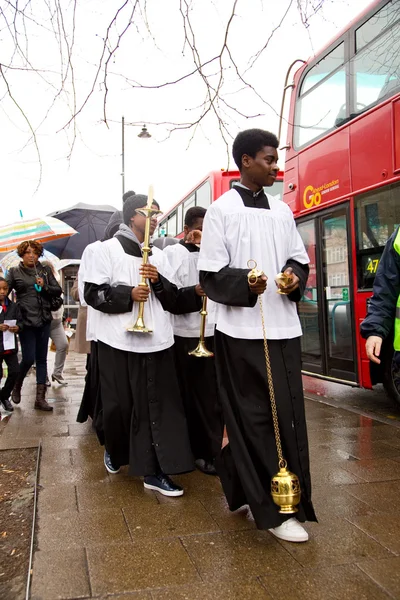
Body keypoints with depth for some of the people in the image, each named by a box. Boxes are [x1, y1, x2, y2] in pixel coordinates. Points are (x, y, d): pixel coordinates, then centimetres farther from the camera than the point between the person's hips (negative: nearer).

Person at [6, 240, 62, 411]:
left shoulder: (45, 270, 9)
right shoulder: (14, 272, 3)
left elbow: (58, 291, 7)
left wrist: (45, 286, -11)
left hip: (44, 320, 3)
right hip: (26, 321, -3)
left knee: (41, 359, 5)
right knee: (28, 358, -5)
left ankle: (40, 398, 11)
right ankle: (17, 386, 25)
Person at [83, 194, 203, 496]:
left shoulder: (158, 255, 14)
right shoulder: (108, 249, 1)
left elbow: (173, 301, 9)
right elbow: (93, 292, -5)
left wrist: (158, 281, -9)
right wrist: (129, 294, -17)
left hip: (156, 342, 4)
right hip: (119, 341, -3)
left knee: (158, 406, -1)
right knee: (119, 406, 8)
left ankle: (154, 470, 6)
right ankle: (115, 451, 36)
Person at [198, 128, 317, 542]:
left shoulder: (282, 211, 14)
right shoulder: (221, 211, -2)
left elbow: (299, 258, 20)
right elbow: (211, 276, -5)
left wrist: (295, 276, -3)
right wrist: (245, 283, -23)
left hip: (283, 327, 6)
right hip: (242, 331, -6)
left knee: (289, 415, 9)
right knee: (254, 420, 1)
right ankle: (274, 510, 11)